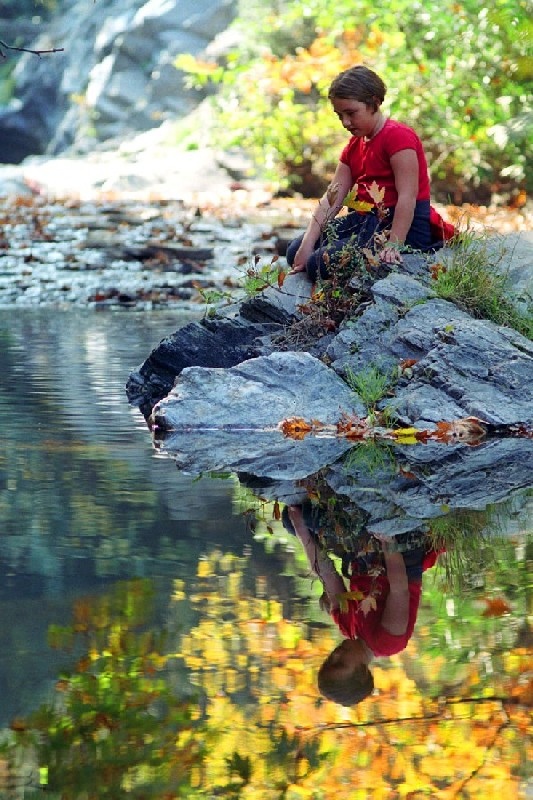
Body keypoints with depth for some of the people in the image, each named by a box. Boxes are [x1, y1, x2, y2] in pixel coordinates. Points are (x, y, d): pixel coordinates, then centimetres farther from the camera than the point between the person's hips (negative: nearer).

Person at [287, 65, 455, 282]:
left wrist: (393, 246, -28)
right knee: (295, 252, 6)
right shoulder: (354, 146, 15)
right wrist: (307, 245, -6)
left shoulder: (398, 136, -13)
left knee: (322, 263, -23)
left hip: (404, 226, -10)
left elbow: (408, 197, -21)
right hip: (367, 221, 10)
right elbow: (331, 198, 5)